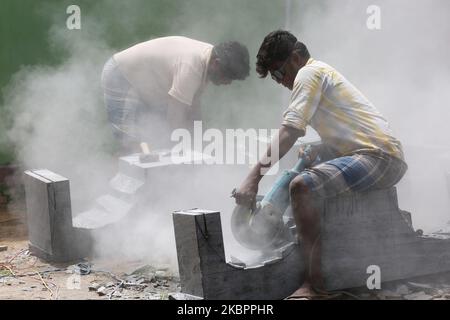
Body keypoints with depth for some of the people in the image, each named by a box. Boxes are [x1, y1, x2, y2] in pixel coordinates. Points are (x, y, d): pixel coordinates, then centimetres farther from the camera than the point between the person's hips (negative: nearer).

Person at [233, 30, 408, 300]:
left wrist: (253, 179, -21)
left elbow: (289, 133, -18)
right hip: (392, 160, 11)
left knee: (301, 186, -27)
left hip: (380, 156, -11)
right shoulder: (326, 74, 25)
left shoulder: (309, 73, -6)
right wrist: (313, 153, 9)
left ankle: (314, 283, -24)